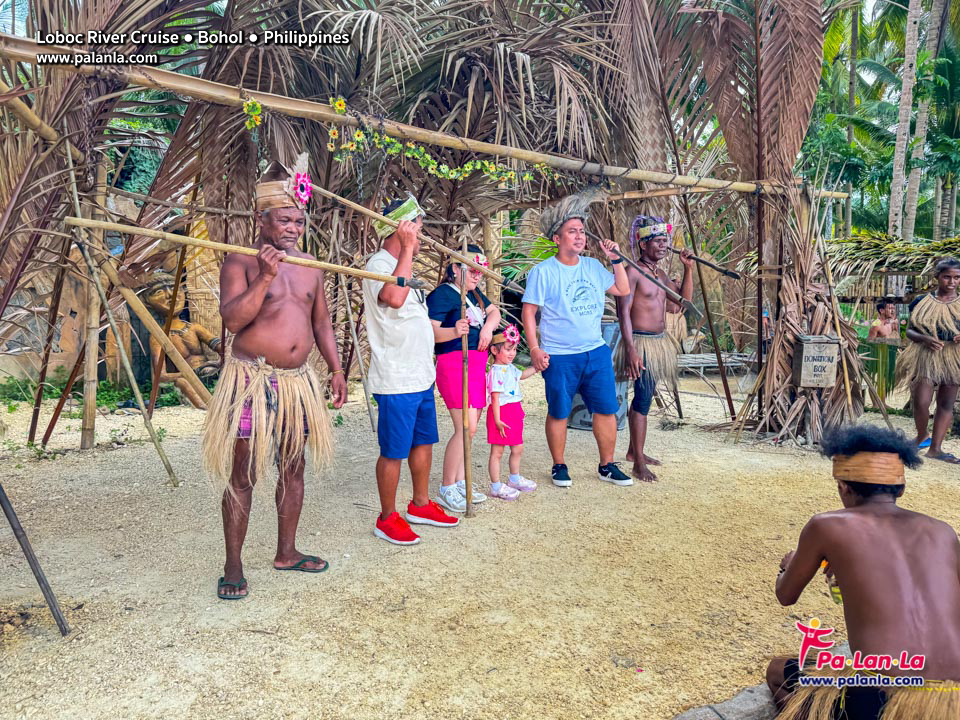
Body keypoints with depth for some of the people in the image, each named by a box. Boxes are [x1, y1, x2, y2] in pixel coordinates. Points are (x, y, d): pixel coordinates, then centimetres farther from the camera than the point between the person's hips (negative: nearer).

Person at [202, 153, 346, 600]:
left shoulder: (309, 266, 11)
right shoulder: (240, 263, -7)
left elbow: (321, 321, 17)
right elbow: (232, 318, -19)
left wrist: (336, 369, 13)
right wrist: (265, 277, -26)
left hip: (296, 382, 6)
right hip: (251, 382, -6)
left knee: (293, 468, 14)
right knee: (242, 475, -1)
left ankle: (286, 552, 29)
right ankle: (233, 567, 12)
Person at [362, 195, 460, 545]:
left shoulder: (402, 265, 17)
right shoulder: (379, 264, -15)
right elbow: (394, 298, -37)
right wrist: (408, 249, -29)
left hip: (421, 376, 10)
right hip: (396, 381, -10)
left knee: (424, 441, 18)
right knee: (393, 452, 1)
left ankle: (420, 505, 33)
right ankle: (387, 519, 16)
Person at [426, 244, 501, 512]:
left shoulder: (474, 294, 18)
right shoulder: (443, 294, -9)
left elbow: (494, 311, 25)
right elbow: (429, 331, -19)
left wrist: (488, 326, 2)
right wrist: (453, 331, -40)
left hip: (476, 364, 9)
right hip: (455, 363, -9)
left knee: (469, 427, 9)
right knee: (466, 428, -15)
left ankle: (460, 483, 17)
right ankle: (446, 490, -6)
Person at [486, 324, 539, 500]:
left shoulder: (510, 368, 10)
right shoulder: (496, 371, -18)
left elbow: (522, 375, 32)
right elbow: (495, 397, -22)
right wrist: (497, 420, -24)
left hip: (515, 413, 10)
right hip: (501, 413, -10)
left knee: (517, 449, 19)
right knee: (497, 451, 0)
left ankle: (514, 479, 36)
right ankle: (496, 486, 8)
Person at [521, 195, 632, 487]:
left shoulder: (593, 267, 8)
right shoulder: (543, 271, -8)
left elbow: (623, 290, 18)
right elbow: (528, 311, -8)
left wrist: (616, 259, 7)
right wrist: (534, 349, -14)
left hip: (597, 351, 5)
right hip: (559, 357, -5)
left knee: (606, 409, 7)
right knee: (558, 413, 6)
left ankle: (607, 466, 21)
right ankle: (559, 466, 23)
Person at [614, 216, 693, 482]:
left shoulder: (660, 274, 14)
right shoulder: (632, 272, -13)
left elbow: (685, 298, 18)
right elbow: (624, 313, -18)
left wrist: (688, 268, 6)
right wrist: (631, 350, -25)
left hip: (659, 342, 9)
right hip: (641, 343, -9)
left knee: (643, 398, 16)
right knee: (643, 400, -10)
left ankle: (634, 451, 27)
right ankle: (639, 464, -5)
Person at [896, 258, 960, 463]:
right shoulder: (922, 302, 1)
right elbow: (909, 330, 2)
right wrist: (924, 338, -18)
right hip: (925, 356, -2)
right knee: (921, 402, -9)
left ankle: (935, 448, 14)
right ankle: (922, 436, 19)